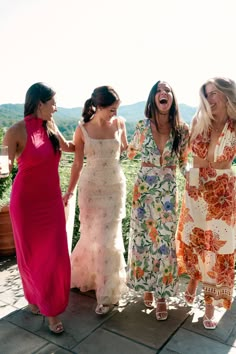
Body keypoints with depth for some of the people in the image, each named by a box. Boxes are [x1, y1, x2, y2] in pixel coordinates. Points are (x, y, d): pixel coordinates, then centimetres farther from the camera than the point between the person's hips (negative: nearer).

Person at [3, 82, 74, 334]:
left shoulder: (50, 126, 3)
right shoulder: (18, 131, -15)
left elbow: (66, 147, 22)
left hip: (51, 200, 5)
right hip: (27, 201, -5)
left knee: (56, 256, 6)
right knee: (32, 255, 12)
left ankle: (51, 309, 25)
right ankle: (33, 298, 39)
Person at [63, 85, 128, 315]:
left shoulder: (119, 124, -4)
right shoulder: (82, 129, -8)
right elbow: (77, 163, -1)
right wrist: (69, 192, 2)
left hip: (115, 187, 1)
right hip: (90, 187, 0)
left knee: (108, 238, 2)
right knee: (91, 235, 10)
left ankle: (107, 292, 20)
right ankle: (84, 276, 41)